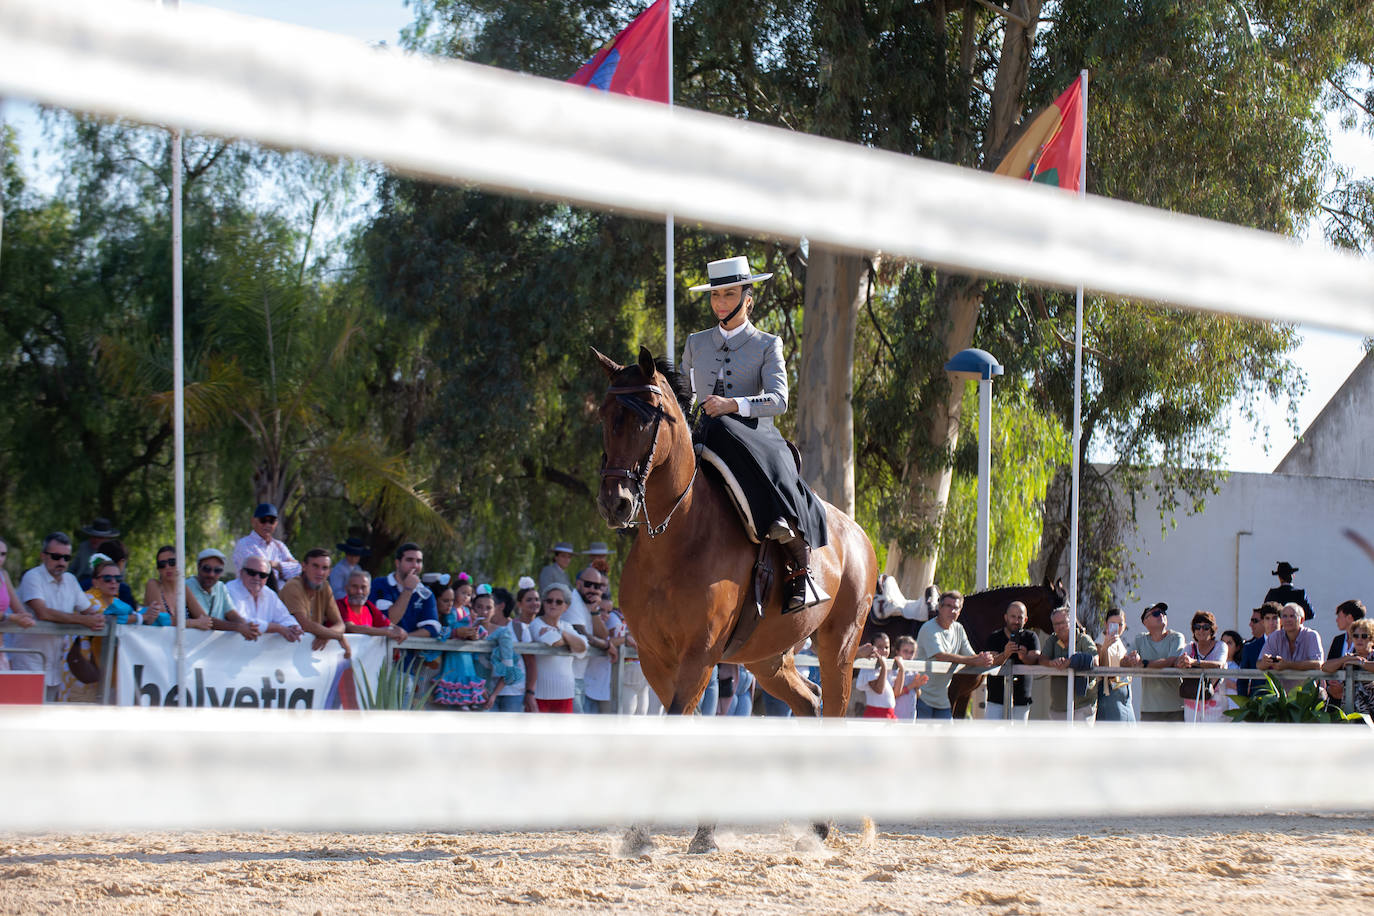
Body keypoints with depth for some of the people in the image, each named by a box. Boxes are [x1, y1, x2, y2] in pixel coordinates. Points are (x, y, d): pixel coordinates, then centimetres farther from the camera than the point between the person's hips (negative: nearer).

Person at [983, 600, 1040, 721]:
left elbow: (1036, 659, -12)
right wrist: (1005, 654, -36)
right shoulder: (995, 637, 1)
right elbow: (992, 662, -14)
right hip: (995, 699, -1)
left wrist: (1024, 657, -36)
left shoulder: (1030, 637, 5)